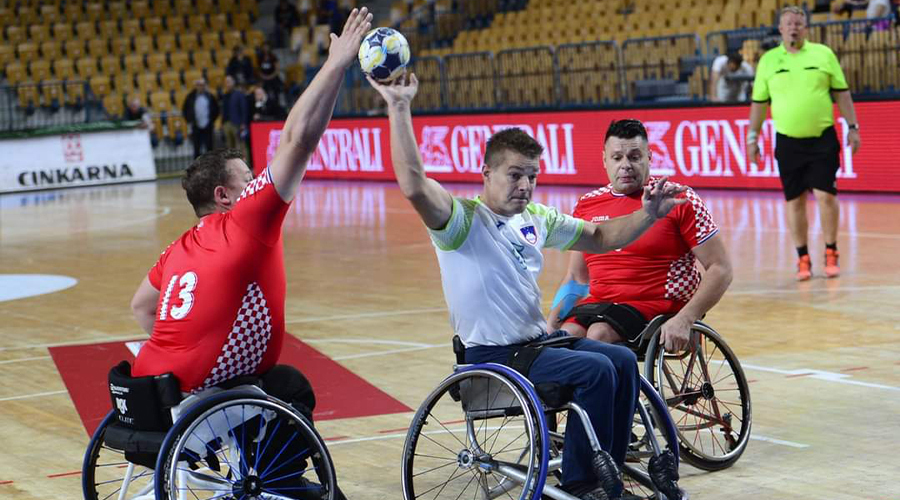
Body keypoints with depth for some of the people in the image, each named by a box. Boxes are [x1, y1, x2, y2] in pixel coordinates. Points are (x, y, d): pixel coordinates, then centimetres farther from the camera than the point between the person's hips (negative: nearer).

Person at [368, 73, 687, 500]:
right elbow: (414, 186, -32)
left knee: (623, 361, -4)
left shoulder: (536, 219, 11)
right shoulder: (462, 220, -13)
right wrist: (399, 107, -35)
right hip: (490, 355, -8)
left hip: (536, 339, 8)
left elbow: (601, 238, 21)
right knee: (594, 369, -21)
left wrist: (648, 214, 5)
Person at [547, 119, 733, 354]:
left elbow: (720, 269, -4)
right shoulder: (587, 205, 14)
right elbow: (576, 277, 23)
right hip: (599, 304, 4)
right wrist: (551, 323, 6)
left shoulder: (678, 200, -1)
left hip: (657, 308, -4)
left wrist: (684, 320, -17)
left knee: (598, 334, -32)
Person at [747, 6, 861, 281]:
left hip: (823, 139, -1)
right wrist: (752, 137, 7)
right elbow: (759, 102, 10)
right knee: (794, 201, 3)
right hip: (788, 142, 1)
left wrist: (852, 127, 2)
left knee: (826, 195, -5)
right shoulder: (768, 60, 5)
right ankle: (803, 259, 12)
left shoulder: (823, 54, 3)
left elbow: (842, 93, 6)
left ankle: (831, 254, 8)